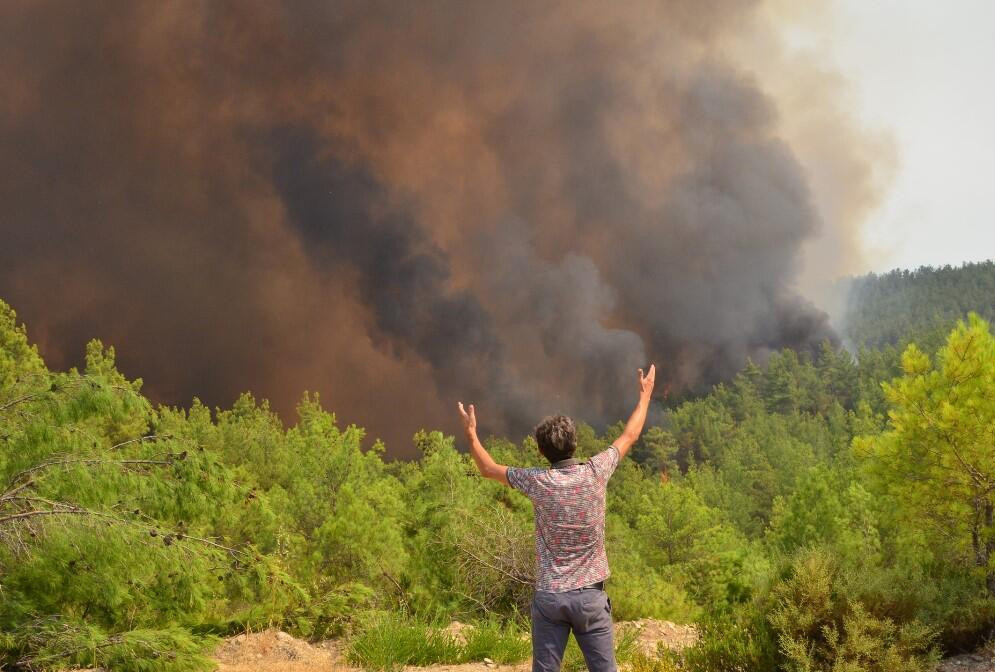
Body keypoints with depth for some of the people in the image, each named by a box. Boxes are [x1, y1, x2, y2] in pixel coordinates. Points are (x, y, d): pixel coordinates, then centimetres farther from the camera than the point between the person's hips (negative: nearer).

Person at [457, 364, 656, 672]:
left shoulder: (538, 482, -7)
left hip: (549, 596, 0)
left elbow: (488, 469, 9)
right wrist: (645, 395, 25)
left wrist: (471, 434, 24)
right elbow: (629, 436, 11)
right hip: (590, 595, 0)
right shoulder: (595, 472, -6)